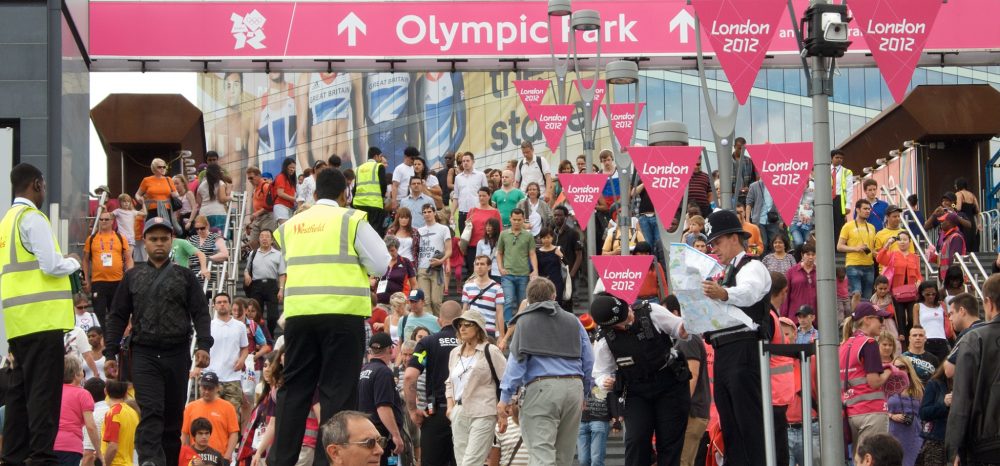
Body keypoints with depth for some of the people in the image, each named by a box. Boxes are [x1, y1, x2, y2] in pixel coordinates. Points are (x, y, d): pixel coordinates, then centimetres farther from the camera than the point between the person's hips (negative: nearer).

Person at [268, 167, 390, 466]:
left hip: (299, 312, 4)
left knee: (294, 387, 9)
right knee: (338, 390, -1)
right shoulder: (351, 220, 0)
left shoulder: (292, 225, 13)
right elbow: (381, 266, 1)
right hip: (342, 312, -4)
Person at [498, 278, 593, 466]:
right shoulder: (573, 321, 17)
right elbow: (588, 361, 16)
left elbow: (517, 360, -3)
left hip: (541, 387, -4)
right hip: (573, 387, 4)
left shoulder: (525, 321, 7)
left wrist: (505, 396, -3)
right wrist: (584, 393, 26)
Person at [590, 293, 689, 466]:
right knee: (636, 440, -14)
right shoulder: (604, 342, -10)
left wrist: (685, 330, -21)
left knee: (670, 442, -1)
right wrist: (605, 382, -20)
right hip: (636, 393, 0)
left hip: (671, 386, 0)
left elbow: (681, 330, 3)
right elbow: (601, 374, 4)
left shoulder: (651, 312, -11)